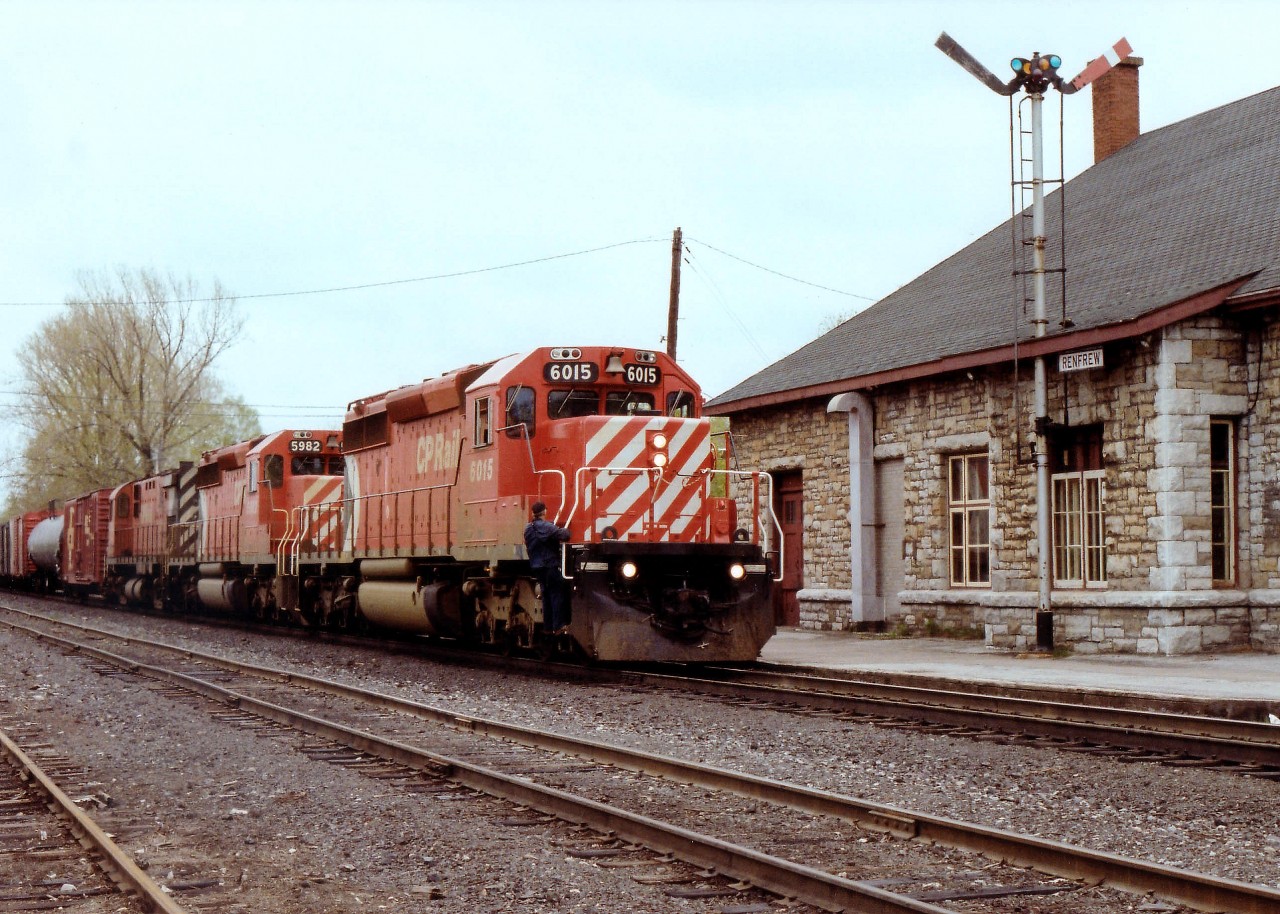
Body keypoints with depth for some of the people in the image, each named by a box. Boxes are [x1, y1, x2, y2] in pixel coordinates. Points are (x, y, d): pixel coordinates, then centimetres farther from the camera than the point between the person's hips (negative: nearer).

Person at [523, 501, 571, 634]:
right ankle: (558, 626, -8)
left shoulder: (528, 529, 10)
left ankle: (548, 627, 15)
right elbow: (563, 535, -23)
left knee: (546, 595, 14)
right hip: (550, 566, -8)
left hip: (536, 567, 8)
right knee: (558, 594, -3)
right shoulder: (546, 527, -16)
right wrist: (564, 530, -1)